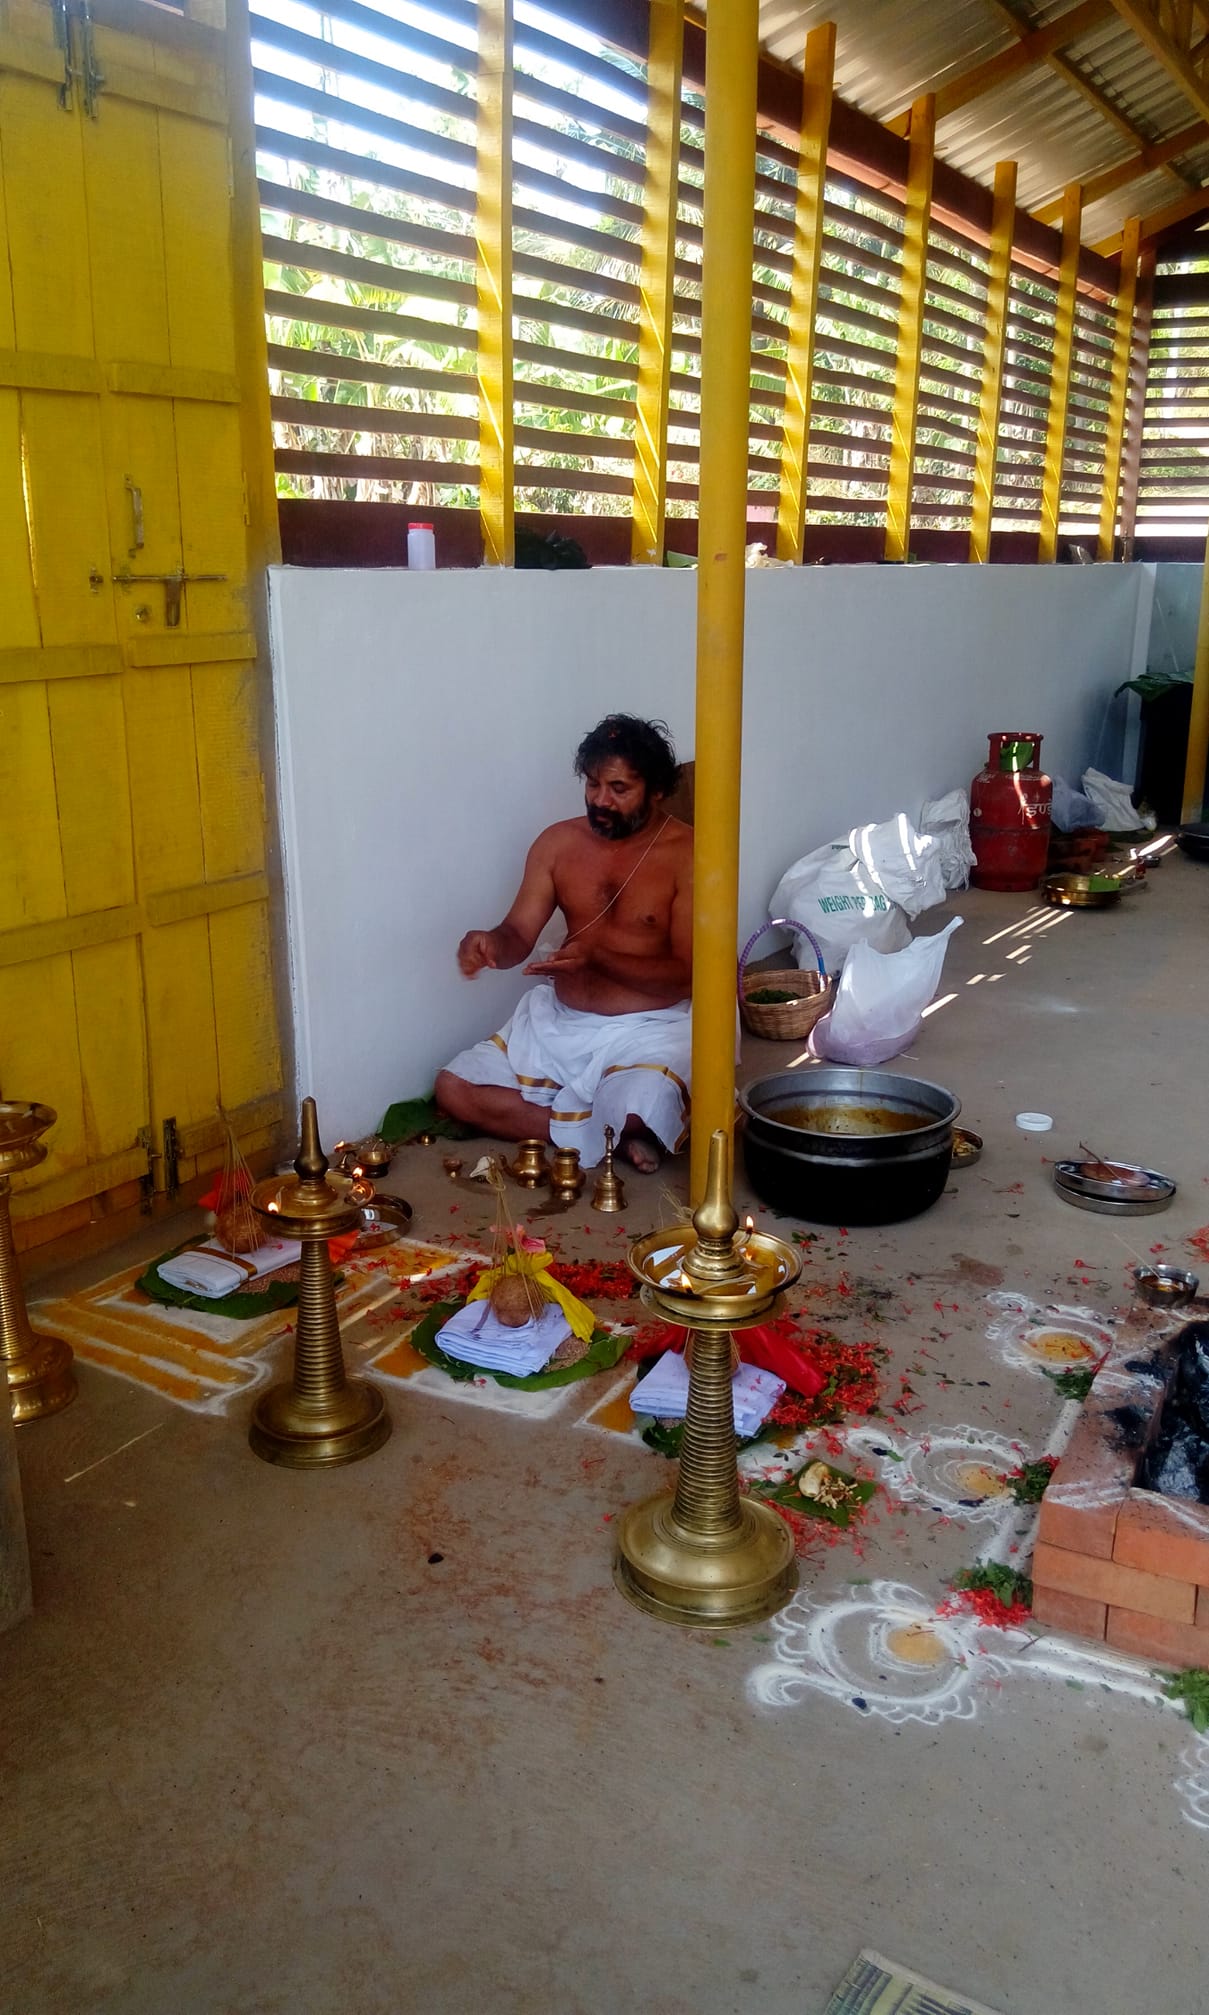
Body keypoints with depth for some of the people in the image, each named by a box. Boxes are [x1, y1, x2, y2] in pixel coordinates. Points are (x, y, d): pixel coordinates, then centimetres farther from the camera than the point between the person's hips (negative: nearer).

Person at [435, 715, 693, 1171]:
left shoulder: (686, 855, -12)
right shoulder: (558, 842, 3)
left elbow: (687, 972, -14)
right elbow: (518, 935, 3)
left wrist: (597, 956, -27)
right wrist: (492, 943, -22)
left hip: (648, 1029, -6)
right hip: (559, 1021, 6)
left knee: (637, 1113, -37)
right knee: (453, 1089, -8)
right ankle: (608, 1136, -8)